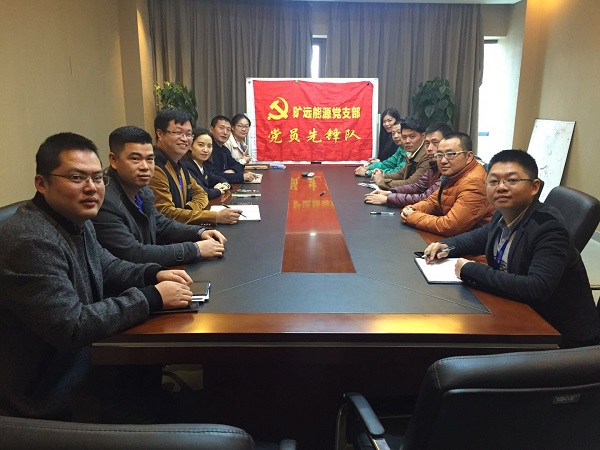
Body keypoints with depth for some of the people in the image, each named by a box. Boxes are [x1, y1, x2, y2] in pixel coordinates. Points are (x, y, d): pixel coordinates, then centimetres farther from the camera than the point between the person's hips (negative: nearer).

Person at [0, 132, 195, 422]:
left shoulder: (76, 221, 1)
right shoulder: (31, 242, -28)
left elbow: (106, 266, 15)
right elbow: (72, 328, -30)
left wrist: (155, 275, -4)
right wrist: (152, 298, -25)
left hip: (85, 362, 8)